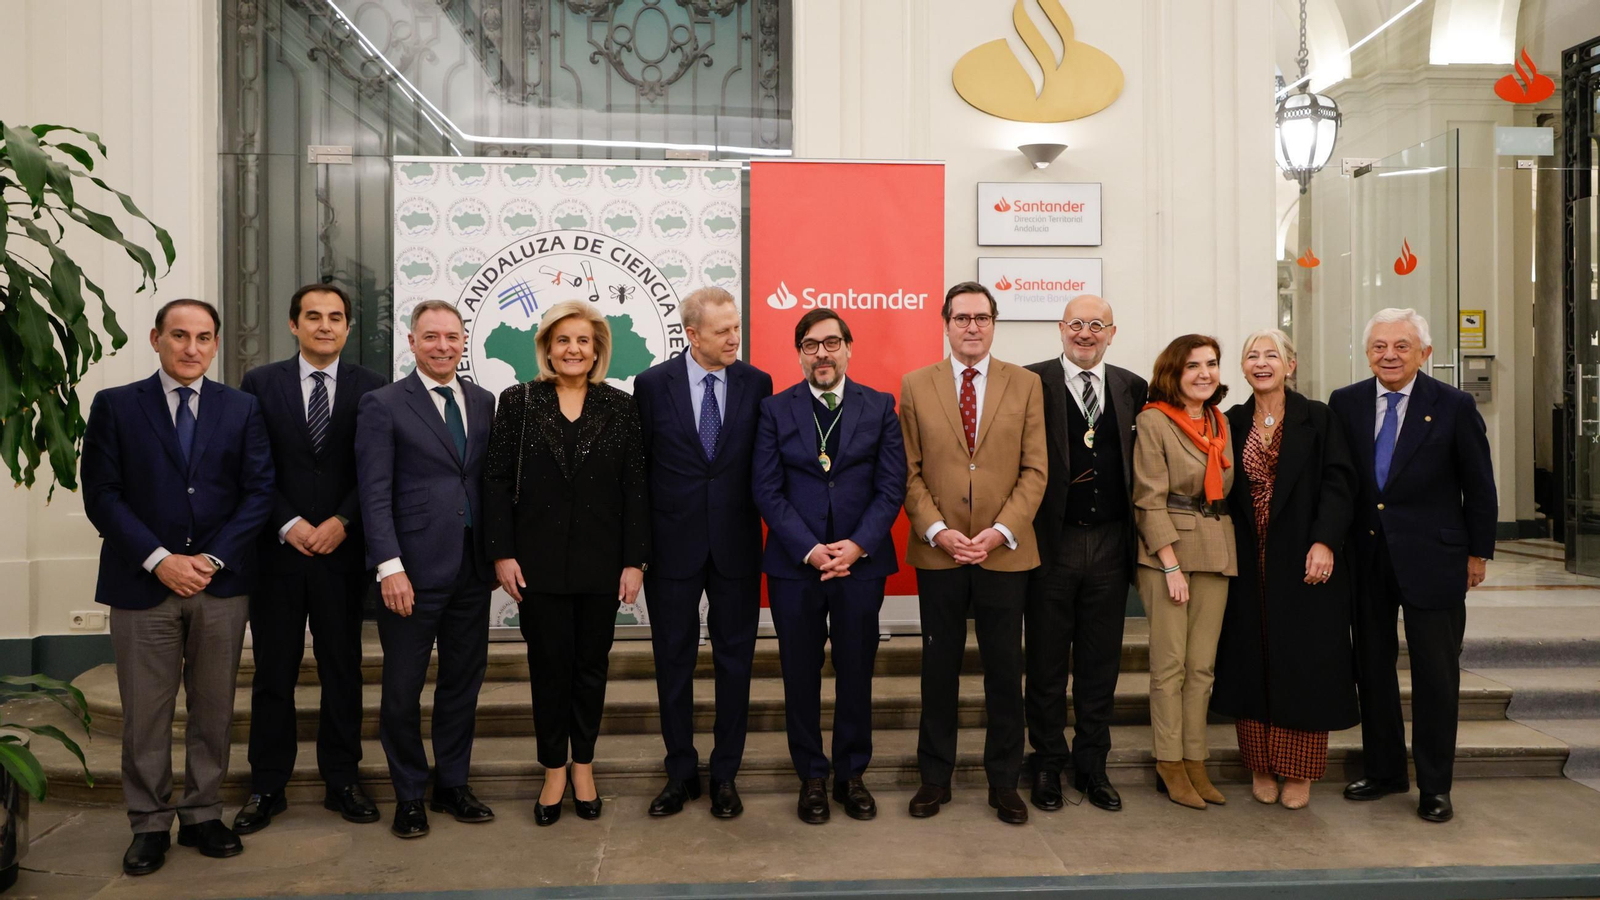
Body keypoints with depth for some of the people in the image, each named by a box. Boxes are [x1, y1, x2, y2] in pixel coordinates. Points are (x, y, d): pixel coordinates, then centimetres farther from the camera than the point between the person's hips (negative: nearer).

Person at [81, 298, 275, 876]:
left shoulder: (241, 409, 7)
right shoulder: (115, 406, 3)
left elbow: (258, 491, 2)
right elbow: (102, 495, -3)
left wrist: (213, 558, -8)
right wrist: (159, 560, -12)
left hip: (222, 583, 1)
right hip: (143, 583, -1)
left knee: (214, 708, 8)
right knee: (145, 713, 5)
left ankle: (202, 816, 21)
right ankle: (150, 825, 18)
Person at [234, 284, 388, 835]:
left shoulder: (370, 387, 4)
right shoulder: (260, 383, 5)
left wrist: (341, 522, -10)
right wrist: (288, 525, -9)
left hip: (343, 551, 0)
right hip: (276, 549, 0)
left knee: (343, 669, 8)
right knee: (273, 672, 7)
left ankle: (341, 780, 19)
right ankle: (267, 787, 19)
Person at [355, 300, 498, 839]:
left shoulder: (483, 403, 10)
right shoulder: (383, 406, -3)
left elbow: (489, 481, 12)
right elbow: (375, 494, -8)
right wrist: (390, 567, -15)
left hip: (472, 571, 4)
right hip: (413, 571, -4)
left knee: (463, 682, 13)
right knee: (403, 689, 6)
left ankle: (452, 785, 28)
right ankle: (409, 796, 22)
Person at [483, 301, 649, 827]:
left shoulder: (619, 407, 2)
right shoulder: (518, 402, 1)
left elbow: (635, 488, 0)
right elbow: (497, 482, 0)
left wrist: (635, 561, -4)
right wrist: (502, 553, -6)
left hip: (601, 562, 1)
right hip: (539, 562, -1)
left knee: (591, 666, 11)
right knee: (549, 667, 7)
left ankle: (584, 765, 27)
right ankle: (554, 770, 22)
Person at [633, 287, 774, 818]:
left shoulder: (756, 384, -1)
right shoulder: (653, 384, -3)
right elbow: (639, 466, 1)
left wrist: (761, 518, -1)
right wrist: (639, 544, 0)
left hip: (736, 545, 1)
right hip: (673, 546, 0)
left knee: (735, 660, 9)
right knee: (673, 661, 10)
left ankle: (725, 775, 24)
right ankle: (681, 773, 26)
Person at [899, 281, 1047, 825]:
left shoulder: (1026, 385, 5)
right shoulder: (915, 386, 5)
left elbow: (1034, 470, 0)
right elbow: (910, 471, 2)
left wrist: (1001, 531, -11)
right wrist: (937, 530, -10)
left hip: (1005, 552, 0)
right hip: (938, 552, 0)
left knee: (1005, 671, 7)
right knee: (939, 668, 9)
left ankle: (1004, 782, 21)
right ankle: (935, 777, 22)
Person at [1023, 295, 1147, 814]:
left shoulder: (1130, 388, 8)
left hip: (1110, 543, 4)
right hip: (1051, 542, -3)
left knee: (1101, 663, 13)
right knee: (1047, 662, 8)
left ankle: (1092, 765, 27)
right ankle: (1048, 766, 23)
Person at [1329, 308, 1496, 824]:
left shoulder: (1454, 407, -5)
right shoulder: (1345, 404, 3)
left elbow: (1479, 488, 1)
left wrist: (1479, 553, 2)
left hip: (1431, 558, -3)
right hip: (1366, 558, 3)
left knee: (1436, 674, 5)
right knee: (1372, 666, 12)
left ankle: (1435, 786, 18)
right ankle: (1384, 771, 27)